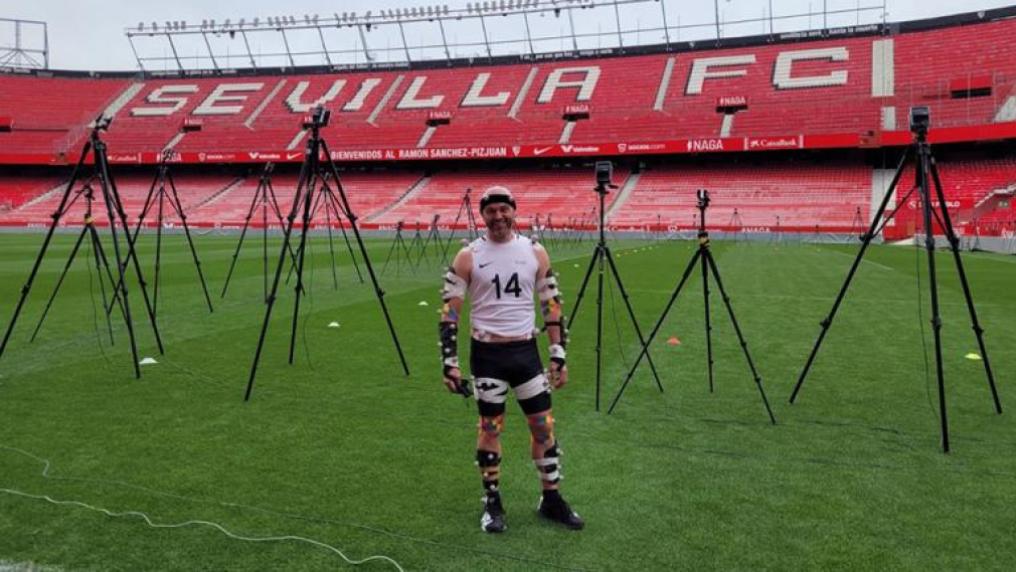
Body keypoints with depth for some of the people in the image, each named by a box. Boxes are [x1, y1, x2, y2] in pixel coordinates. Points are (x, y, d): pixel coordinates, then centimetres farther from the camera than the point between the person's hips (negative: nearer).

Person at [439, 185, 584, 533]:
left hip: (526, 350, 2)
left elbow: (552, 305, 7)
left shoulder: (535, 253, 2)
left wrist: (558, 355, 3)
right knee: (490, 427, 6)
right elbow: (450, 310, -4)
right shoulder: (468, 257, -4)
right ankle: (492, 504, 22)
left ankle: (551, 499, 23)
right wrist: (449, 362, -9)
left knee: (544, 425, 7)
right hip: (487, 352, -2)